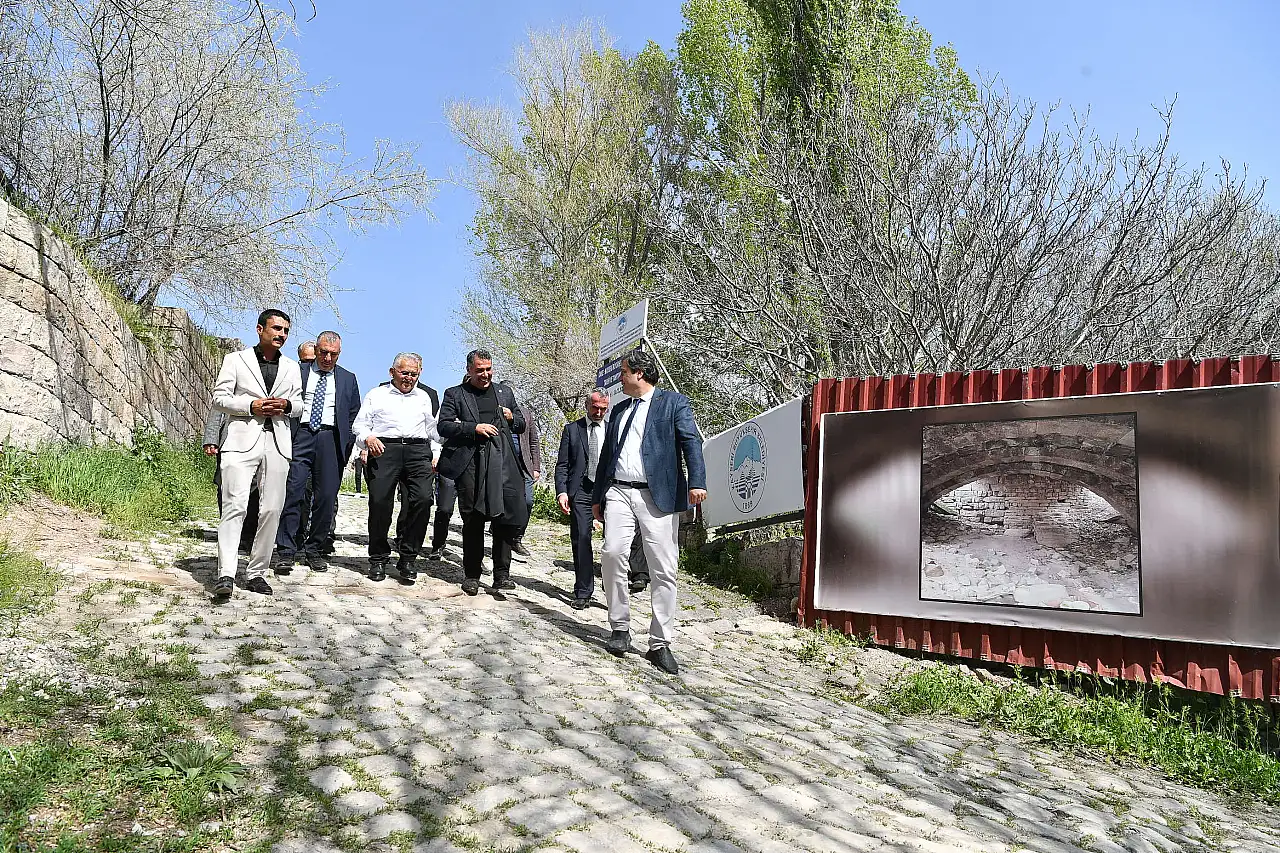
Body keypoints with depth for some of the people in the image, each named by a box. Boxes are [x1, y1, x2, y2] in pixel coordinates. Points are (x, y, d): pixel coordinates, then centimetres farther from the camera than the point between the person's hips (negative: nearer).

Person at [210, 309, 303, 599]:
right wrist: (252, 405, -11)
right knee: (235, 505, -15)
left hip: (277, 442, 4)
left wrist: (286, 404, -1)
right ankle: (226, 574, -18)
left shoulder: (291, 367, 21)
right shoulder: (235, 360, 9)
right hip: (242, 440, -4)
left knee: (272, 510, 1)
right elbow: (219, 398, 4)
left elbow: (299, 402, 22)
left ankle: (256, 573, 9)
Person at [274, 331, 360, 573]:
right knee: (293, 491, -11)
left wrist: (346, 448, 6)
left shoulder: (348, 379, 16)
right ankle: (286, 552, -7)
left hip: (331, 438, 2)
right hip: (300, 434, -1)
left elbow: (354, 415, 16)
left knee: (326, 496, 0)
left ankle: (314, 550, 10)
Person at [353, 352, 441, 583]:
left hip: (418, 451, 2)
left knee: (423, 499, -18)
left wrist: (436, 454, 14)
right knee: (380, 502, -11)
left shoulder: (424, 397, 26)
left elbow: (432, 429, 27)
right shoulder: (376, 395, 19)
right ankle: (378, 559, 6)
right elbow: (361, 424, 12)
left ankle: (408, 559, -8)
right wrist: (367, 438, -9)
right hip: (384, 450, -1)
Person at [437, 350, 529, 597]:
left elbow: (521, 426, 25)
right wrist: (474, 428, -12)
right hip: (470, 463, -2)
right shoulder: (455, 394, 10)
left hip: (502, 461, 2)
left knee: (507, 516, -6)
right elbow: (444, 426, -1)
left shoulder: (504, 392, 20)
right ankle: (471, 575, 14)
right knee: (473, 521, 3)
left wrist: (512, 418, 3)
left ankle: (501, 575, 1)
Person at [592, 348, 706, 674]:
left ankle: (660, 644, 4)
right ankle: (620, 628, 4)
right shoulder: (619, 410, 22)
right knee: (613, 554, -13)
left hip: (658, 496, -4)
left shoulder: (674, 402, 5)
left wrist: (696, 482, -24)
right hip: (619, 492, 4)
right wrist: (597, 497, 25)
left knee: (663, 570, -4)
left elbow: (691, 442, -8)